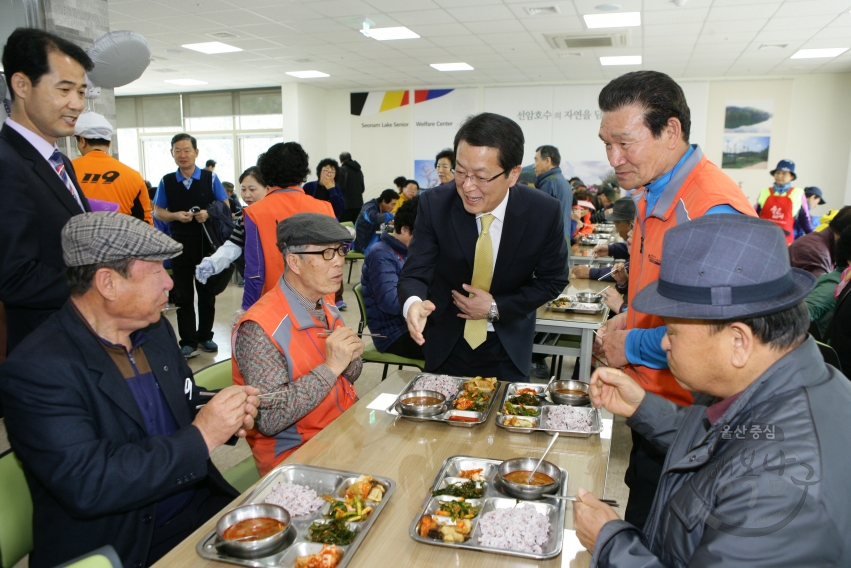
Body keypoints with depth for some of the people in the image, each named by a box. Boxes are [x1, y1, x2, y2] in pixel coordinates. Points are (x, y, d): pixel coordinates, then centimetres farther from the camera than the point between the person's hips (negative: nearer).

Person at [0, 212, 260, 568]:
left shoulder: (156, 329, 4)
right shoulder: (36, 369, -17)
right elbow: (85, 485, -23)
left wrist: (229, 416, -6)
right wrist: (200, 437, -23)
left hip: (202, 505, 6)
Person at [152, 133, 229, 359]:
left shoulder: (210, 178, -1)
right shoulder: (166, 181, 2)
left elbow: (225, 207, 1)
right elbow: (157, 212, 6)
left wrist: (209, 214, -19)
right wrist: (175, 216, -14)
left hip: (207, 242, 0)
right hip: (180, 244, 1)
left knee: (207, 292, 11)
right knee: (183, 295, 6)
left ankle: (205, 336, 25)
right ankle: (188, 342, 15)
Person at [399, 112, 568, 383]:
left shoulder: (544, 212, -18)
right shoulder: (434, 204, -18)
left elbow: (553, 279, -6)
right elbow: (416, 272, -17)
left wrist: (496, 308, -16)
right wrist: (413, 303, -41)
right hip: (446, 344, 1)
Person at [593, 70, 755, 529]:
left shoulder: (712, 210, -26)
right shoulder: (654, 195, 7)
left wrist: (632, 346, -17)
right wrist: (629, 318, 5)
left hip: (682, 417, -9)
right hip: (653, 403, 9)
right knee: (643, 530, 24)